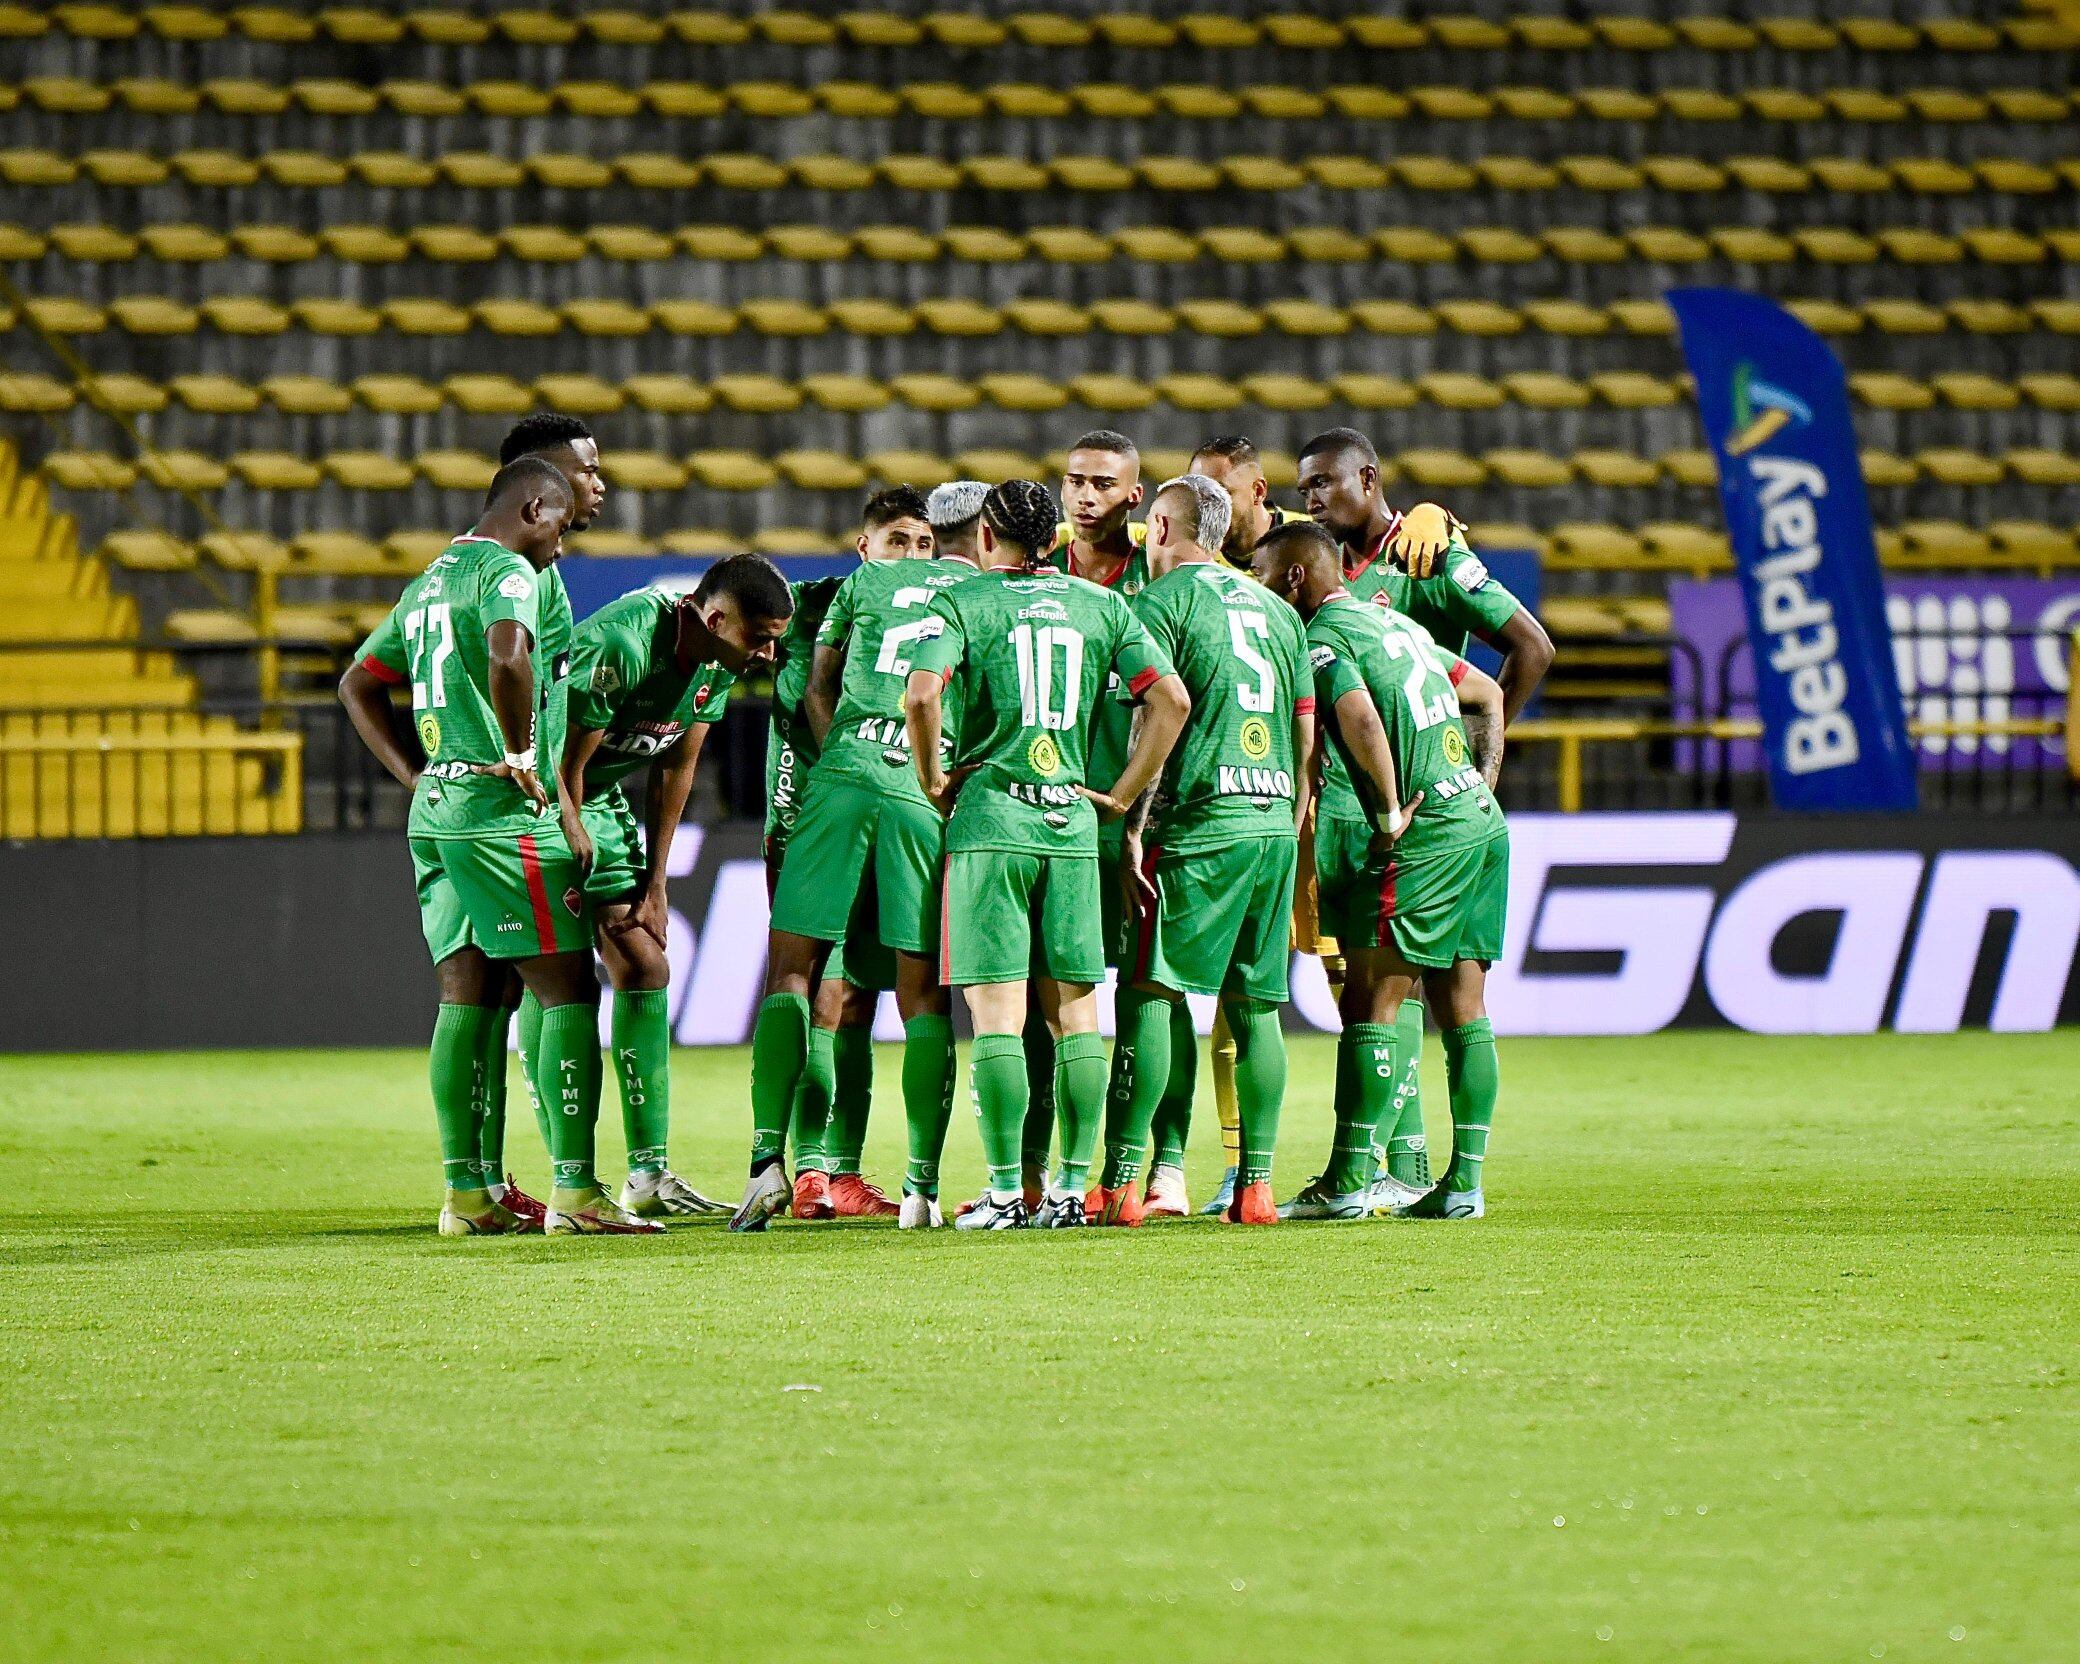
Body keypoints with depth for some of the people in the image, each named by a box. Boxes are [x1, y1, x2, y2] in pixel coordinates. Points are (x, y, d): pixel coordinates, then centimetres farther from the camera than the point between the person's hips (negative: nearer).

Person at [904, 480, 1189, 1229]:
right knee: (1074, 1009, 8)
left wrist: (932, 779, -2)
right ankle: (1072, 1185, 7)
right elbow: (1171, 698, 3)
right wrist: (1121, 794, 8)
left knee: (996, 1010, -3)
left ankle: (1006, 1189, -6)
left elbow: (922, 694, -17)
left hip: (989, 818, -3)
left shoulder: (961, 602, -1)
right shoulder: (1100, 605, 10)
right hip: (1070, 819, 3)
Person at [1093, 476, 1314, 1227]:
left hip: (1198, 823, -6)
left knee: (1150, 993, -5)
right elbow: (1307, 730, 18)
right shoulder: (1276, 609, 18)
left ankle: (1119, 1181, -11)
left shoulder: (1161, 603, -1)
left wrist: (1133, 831, -9)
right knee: (1256, 1008, 8)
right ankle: (1256, 1184, 6)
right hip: (1273, 822, 6)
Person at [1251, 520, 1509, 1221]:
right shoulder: (1395, 622, 20)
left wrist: (1392, 810, -13)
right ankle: (1464, 1181, 9)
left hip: (1424, 840, -9)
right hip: (1481, 823, 9)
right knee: (1463, 1012, 9)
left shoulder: (1321, 637, -7)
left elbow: (1361, 721, -23)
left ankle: (1348, 1181, -6)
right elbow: (1487, 694, 28)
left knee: (1371, 1004, -5)